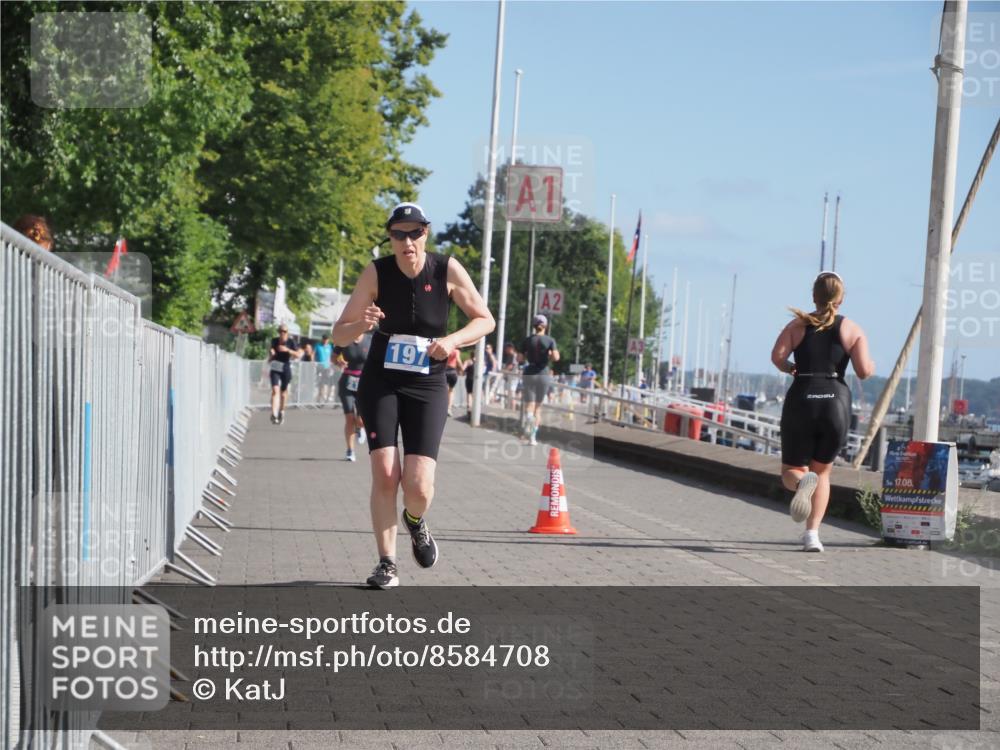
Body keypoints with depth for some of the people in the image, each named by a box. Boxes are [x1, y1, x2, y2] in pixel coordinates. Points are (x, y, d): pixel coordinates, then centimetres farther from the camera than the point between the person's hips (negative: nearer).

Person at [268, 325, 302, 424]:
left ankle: (281, 412, 31)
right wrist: (270, 355, -6)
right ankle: (274, 414, -24)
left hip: (286, 369, 0)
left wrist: (287, 350, -22)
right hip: (275, 369, 0)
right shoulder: (274, 341, 4)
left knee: (283, 391, 10)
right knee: (275, 390, -15)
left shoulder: (290, 342, -3)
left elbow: (298, 355, -10)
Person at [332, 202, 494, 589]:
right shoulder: (376, 272, -8)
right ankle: (387, 563, 3)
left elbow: (485, 320, 1)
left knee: (419, 486, -9)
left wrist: (452, 340, -18)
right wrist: (362, 324, -27)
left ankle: (415, 521, 27)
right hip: (380, 383, 0)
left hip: (427, 387, 0)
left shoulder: (448, 270, -8)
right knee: (385, 474, -12)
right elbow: (339, 334, -4)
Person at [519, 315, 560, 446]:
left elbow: (521, 358, 2)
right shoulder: (550, 340, -2)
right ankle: (533, 435, 10)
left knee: (529, 405, -2)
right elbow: (556, 357, -13)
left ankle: (528, 419, -37)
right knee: (538, 406, 12)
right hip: (543, 374, 0)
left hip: (530, 374, 0)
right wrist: (549, 357, 7)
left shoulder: (527, 340, 1)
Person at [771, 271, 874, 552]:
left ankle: (802, 481, -29)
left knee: (791, 472, 10)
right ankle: (812, 534, 3)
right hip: (836, 403, 1)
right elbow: (864, 371, -4)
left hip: (801, 401, -1)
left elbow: (777, 355, -8)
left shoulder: (798, 325, 7)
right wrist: (872, 365, 19)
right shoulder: (852, 329, 5)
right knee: (822, 472, 19)